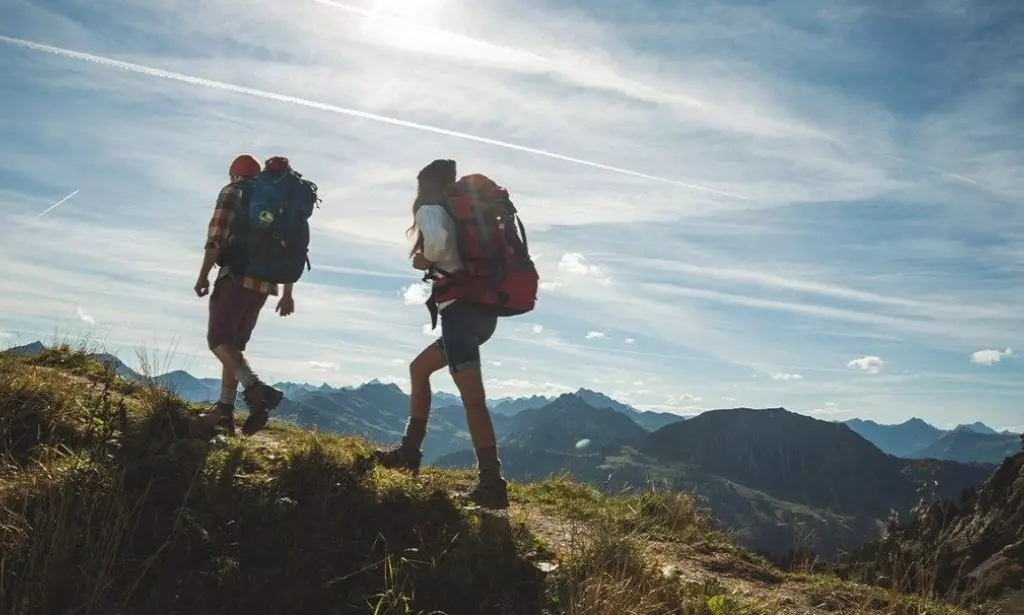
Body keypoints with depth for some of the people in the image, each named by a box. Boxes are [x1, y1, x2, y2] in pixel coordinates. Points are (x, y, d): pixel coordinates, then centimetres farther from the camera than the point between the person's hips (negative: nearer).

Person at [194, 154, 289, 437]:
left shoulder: (232, 192, 6)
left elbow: (217, 234, -10)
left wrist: (203, 274, -12)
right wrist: (287, 294, 19)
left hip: (238, 275, -6)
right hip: (264, 282, 7)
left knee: (218, 339, -9)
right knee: (233, 344, 11)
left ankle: (256, 389, -28)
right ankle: (225, 409, 5)